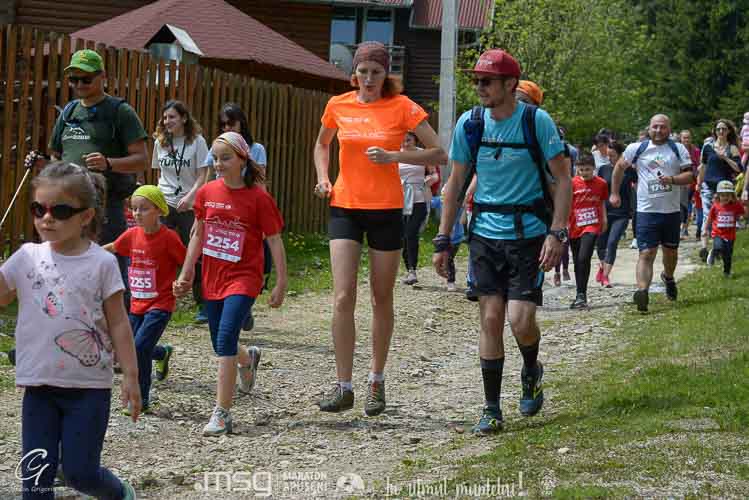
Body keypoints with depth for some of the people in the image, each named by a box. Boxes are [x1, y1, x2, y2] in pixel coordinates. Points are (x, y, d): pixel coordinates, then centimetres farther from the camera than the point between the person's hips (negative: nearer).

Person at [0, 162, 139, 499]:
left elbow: (118, 323, -1)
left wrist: (130, 376, -2)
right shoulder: (28, 258, 2)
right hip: (39, 384, 3)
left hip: (89, 385, -3)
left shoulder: (102, 263, -5)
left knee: (79, 471, 0)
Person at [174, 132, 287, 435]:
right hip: (212, 279, 6)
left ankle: (222, 414, -16)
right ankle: (249, 359, 53)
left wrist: (281, 282, -7)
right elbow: (198, 234, 12)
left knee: (226, 339, -20)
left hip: (243, 277, -5)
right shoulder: (207, 193, 2)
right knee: (221, 347, 16)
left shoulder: (258, 198, -10)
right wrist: (186, 274, 12)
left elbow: (274, 241, -6)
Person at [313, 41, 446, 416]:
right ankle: (343, 386, -6)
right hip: (344, 208, 1)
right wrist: (323, 178, 6)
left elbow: (439, 154, -6)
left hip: (386, 210, -1)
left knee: (381, 298, 9)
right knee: (343, 298, -10)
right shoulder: (338, 105, 4)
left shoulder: (402, 107, -5)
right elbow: (322, 144, 23)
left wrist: (393, 156, -17)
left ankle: (376, 381, 24)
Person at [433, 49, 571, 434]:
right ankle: (492, 410, 8)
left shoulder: (536, 121, -9)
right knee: (491, 318, 0)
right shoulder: (469, 124, 1)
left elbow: (563, 179, -6)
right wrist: (442, 241, 6)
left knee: (520, 319, -10)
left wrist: (557, 233, -15)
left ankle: (532, 372, 24)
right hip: (486, 232, 3)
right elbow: (455, 184, 8)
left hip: (528, 232, -3)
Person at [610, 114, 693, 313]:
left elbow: (690, 176, -1)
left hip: (672, 210, 2)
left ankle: (668, 277, 48)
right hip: (647, 211, -2)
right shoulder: (637, 148, 2)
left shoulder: (679, 149, 4)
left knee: (671, 250, 19)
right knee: (646, 253, -14)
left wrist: (672, 180, -19)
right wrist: (615, 193, 17)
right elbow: (620, 167, 16)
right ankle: (642, 291, -27)